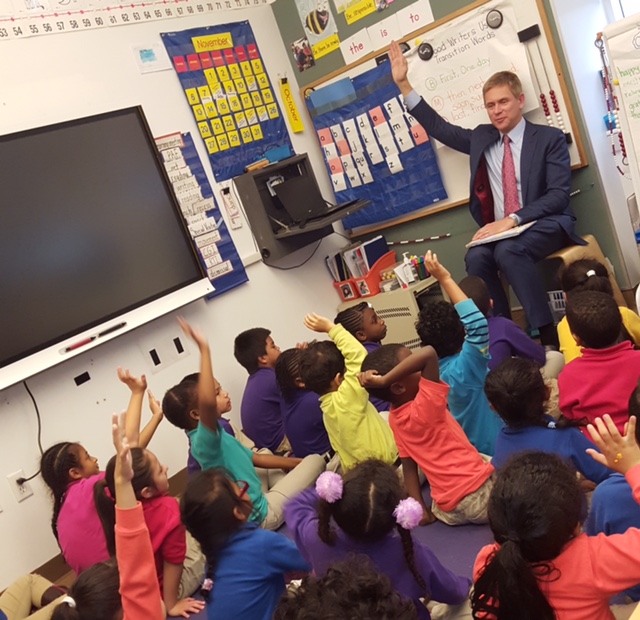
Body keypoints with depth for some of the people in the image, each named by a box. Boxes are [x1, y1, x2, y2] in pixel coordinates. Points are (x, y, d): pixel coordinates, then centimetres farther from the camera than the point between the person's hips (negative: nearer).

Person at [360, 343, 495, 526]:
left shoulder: (395, 418, 0)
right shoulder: (424, 407, -23)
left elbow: (409, 466, 3)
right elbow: (428, 353, -36)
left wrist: (421, 509, 7)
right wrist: (384, 380, -32)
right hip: (477, 495, -6)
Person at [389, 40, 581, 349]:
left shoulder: (550, 138, 2)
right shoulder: (480, 137, 14)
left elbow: (559, 195, -7)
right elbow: (438, 127, 20)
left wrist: (514, 219, -21)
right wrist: (403, 83, 13)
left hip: (545, 224, -3)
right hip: (500, 228, 4)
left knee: (509, 251, -35)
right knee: (476, 258, -30)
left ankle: (549, 335, -29)